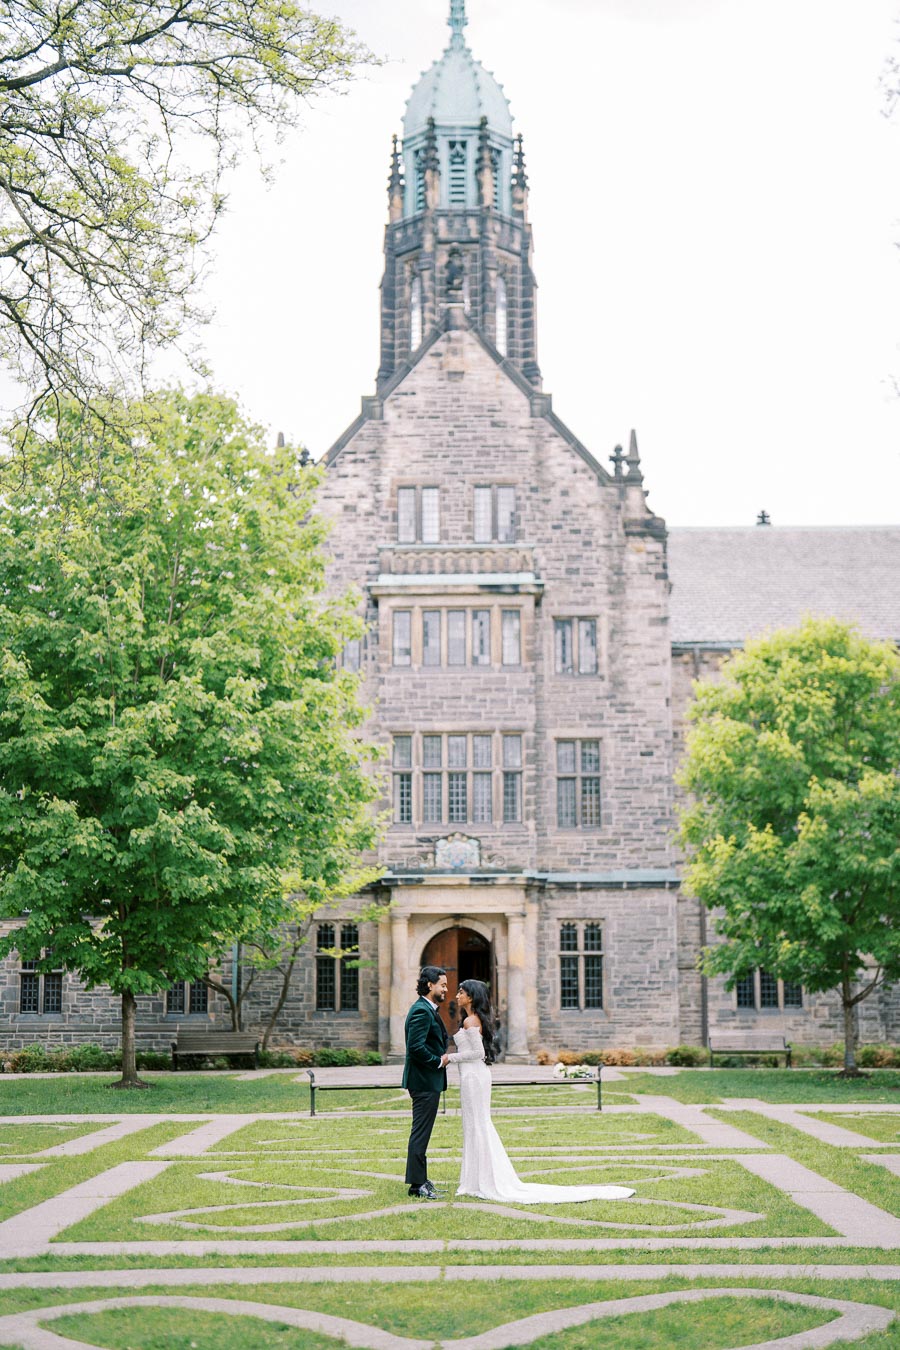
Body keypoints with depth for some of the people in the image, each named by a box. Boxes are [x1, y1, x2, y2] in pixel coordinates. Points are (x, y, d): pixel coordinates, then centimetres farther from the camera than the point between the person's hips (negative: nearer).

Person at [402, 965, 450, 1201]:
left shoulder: (429, 1010, 16)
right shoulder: (421, 1011, -17)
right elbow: (416, 1047, -25)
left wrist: (443, 1056, 6)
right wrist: (438, 1061, -15)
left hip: (429, 1081, 11)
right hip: (425, 1081, -11)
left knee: (422, 1132, 15)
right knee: (421, 1131, -7)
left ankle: (420, 1179, 23)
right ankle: (417, 1184, -3)